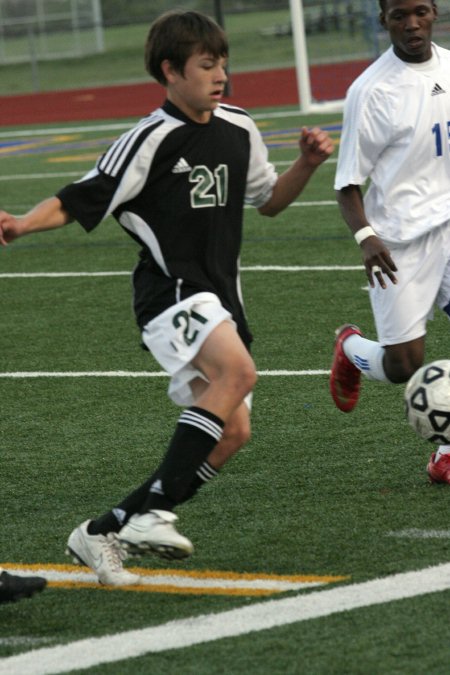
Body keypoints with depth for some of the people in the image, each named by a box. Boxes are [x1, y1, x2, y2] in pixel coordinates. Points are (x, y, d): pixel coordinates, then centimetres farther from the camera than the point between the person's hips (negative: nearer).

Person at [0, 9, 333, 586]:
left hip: (218, 301, 8)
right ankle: (153, 511, -31)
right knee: (238, 370, -33)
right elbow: (77, 201, -11)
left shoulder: (239, 131, 11)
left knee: (232, 432, 2)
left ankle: (104, 532, 6)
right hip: (170, 294, -8)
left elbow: (269, 200, 25)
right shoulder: (150, 141, -10)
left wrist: (306, 164, 7)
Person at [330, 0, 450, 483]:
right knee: (402, 366, -3)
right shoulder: (371, 90, -12)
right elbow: (348, 181, -10)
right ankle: (350, 347, 32)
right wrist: (365, 237, -25)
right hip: (400, 238, -4)